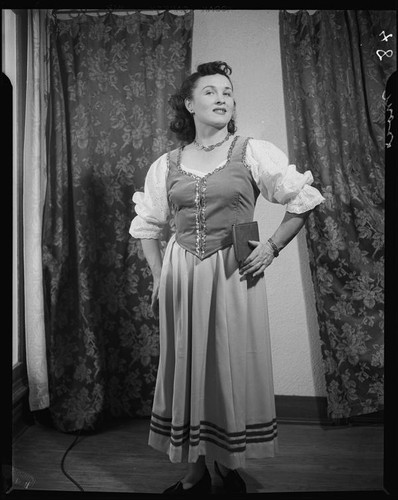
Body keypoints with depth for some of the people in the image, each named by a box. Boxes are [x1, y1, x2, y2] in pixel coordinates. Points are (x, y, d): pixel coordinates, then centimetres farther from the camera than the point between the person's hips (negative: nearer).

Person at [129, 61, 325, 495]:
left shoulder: (253, 152, 1)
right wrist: (159, 277, 7)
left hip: (235, 273, -2)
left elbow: (305, 200, 3)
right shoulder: (166, 164, 8)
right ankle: (194, 474, 27)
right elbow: (146, 226, 15)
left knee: (233, 368, 5)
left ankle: (230, 464, 30)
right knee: (185, 368, 8)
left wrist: (272, 246, -6)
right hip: (180, 275, 3)